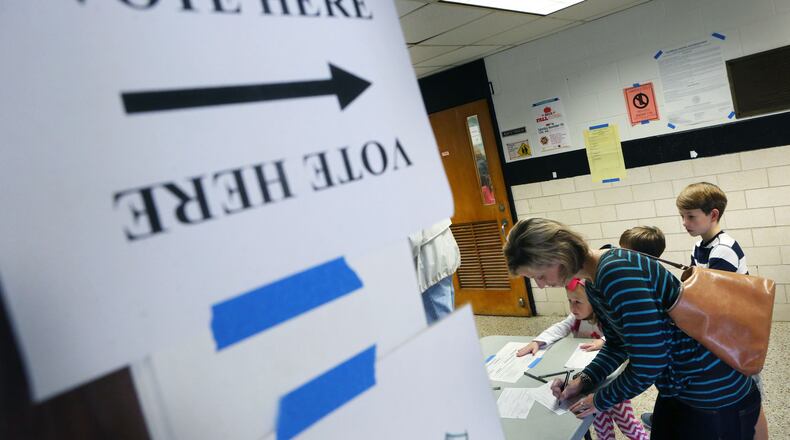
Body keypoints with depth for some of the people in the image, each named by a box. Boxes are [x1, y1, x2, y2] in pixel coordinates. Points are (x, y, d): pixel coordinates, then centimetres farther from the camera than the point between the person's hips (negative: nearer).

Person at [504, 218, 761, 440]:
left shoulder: (616, 272, -30)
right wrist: (584, 381, -2)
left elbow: (648, 362, -28)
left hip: (715, 397, -8)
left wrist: (601, 400, -13)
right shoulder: (594, 282, 1)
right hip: (676, 389, 8)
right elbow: (619, 345, 11)